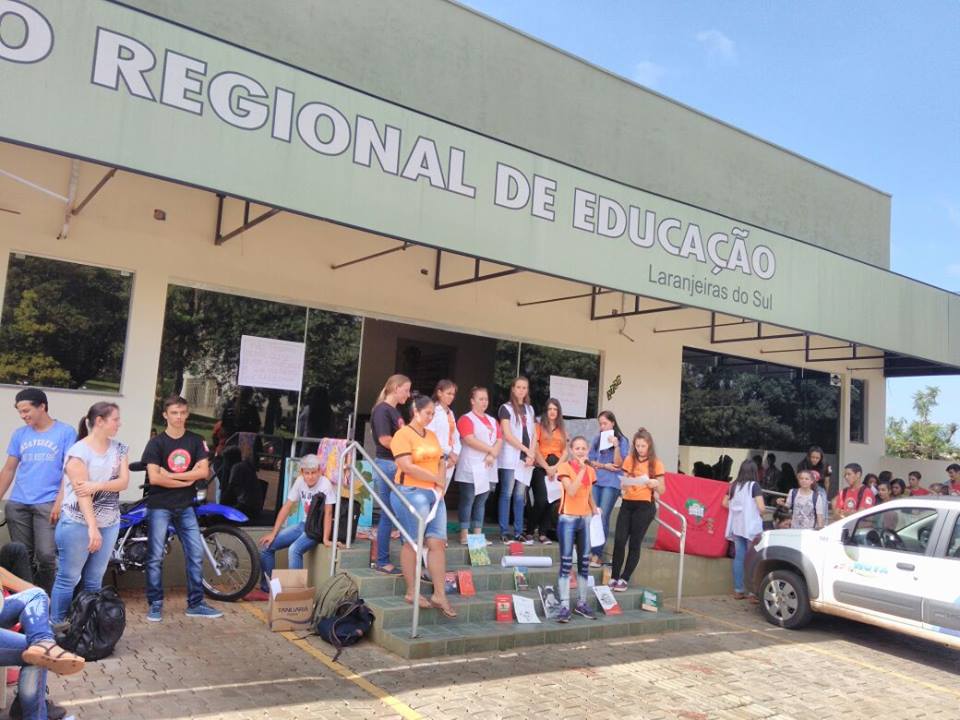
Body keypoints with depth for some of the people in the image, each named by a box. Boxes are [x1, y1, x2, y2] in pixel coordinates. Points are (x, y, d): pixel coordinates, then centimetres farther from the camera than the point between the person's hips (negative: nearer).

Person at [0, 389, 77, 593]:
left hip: (48, 504, -4)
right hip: (17, 504, 4)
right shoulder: (19, 434, 11)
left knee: (46, 555, -9)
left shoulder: (66, 432, -1)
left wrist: (60, 500, -12)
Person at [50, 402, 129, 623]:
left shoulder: (119, 449, 6)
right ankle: (55, 626, 12)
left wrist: (98, 485, -21)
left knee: (94, 581, 11)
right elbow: (81, 492, -18)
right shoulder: (78, 451, -12)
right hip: (79, 524, -5)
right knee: (68, 579, 2)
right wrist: (92, 527, -23)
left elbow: (124, 481, -3)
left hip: (109, 524, 5)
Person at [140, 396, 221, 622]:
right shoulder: (156, 443, -4)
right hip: (160, 506, -3)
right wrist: (187, 480, -10)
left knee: (196, 554, 3)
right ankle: (155, 604, 12)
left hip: (186, 506, 3)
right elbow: (154, 478, -15)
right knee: (156, 556, 1)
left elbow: (203, 471, -6)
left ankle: (196, 603, 11)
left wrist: (171, 475, -13)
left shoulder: (195, 441, 5)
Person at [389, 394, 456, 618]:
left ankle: (439, 594, 8)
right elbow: (407, 466, -16)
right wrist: (435, 479, -7)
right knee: (413, 543, 1)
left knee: (438, 542, 3)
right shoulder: (403, 434, -6)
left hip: (434, 494, 7)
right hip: (412, 493, -7)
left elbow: (441, 462, 17)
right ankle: (411, 592, 13)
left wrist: (441, 484, -2)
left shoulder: (432, 435, 17)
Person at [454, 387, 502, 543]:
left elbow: (499, 440, 9)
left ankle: (478, 534, 13)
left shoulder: (492, 421, 18)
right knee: (467, 501, -4)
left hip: (488, 468, 7)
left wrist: (492, 455, -10)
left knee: (481, 501, 9)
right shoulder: (466, 419, -3)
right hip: (471, 469, -7)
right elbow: (470, 440, -16)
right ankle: (464, 535, -2)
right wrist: (491, 450, -11)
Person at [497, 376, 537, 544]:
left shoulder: (530, 409, 16)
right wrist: (526, 450, -10)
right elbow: (507, 435, -9)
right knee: (507, 494, -3)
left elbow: (532, 435, 13)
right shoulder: (506, 408, -1)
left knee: (520, 496, 6)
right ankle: (504, 532, 0)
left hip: (526, 459, 5)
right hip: (510, 458, -5)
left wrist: (531, 454, -2)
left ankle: (518, 532, 10)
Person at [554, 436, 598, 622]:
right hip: (568, 519, -6)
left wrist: (595, 511, 3)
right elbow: (571, 491, -20)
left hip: (586, 519, 6)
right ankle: (564, 606, -2)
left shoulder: (591, 471, 10)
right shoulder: (565, 467, -7)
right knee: (566, 563, -6)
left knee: (585, 562, 9)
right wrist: (582, 469, -19)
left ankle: (582, 603, 20)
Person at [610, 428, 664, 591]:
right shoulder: (630, 460, 7)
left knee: (635, 543, 0)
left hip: (644, 506, -2)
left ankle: (624, 579, 8)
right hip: (627, 504, 2)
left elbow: (662, 490, 3)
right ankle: (614, 577, 2)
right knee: (619, 540, -7)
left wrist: (655, 484, -18)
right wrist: (624, 482, -10)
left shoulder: (656, 463, 0)